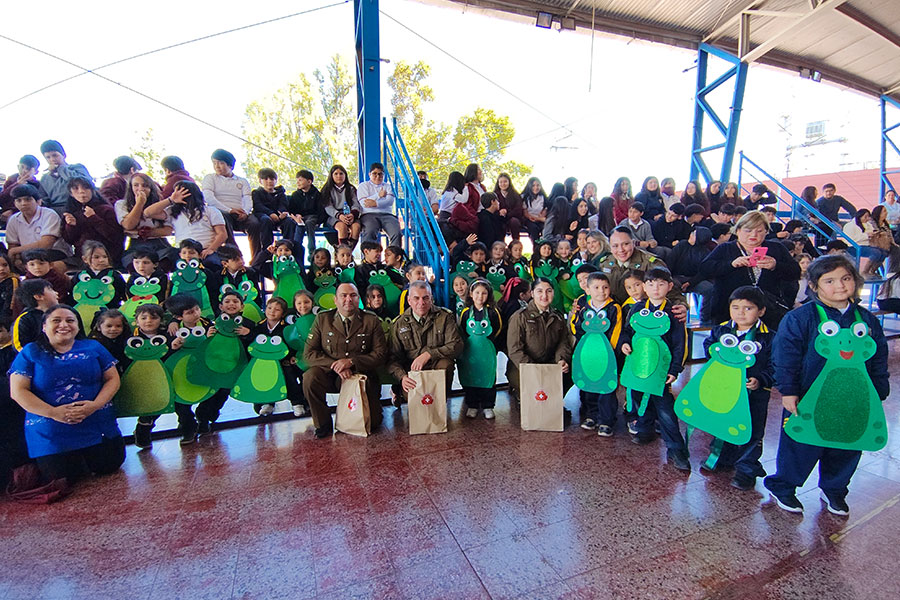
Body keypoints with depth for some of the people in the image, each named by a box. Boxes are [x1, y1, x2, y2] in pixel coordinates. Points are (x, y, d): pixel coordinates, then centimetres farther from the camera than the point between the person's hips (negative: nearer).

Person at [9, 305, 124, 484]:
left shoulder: (93, 347, 7)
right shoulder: (30, 353, 5)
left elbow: (113, 378, 4)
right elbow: (18, 391, -2)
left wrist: (95, 405, -14)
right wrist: (53, 412, -16)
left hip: (98, 425, 1)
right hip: (51, 433, -1)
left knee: (109, 465, -5)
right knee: (62, 479, -5)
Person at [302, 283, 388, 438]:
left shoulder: (372, 321, -1)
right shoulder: (322, 319, 1)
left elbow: (381, 353, -6)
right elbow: (309, 353, -3)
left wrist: (351, 362, -19)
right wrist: (335, 365, -19)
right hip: (330, 374, 1)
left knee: (372, 424, -6)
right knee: (310, 377, -30)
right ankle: (323, 424, -7)